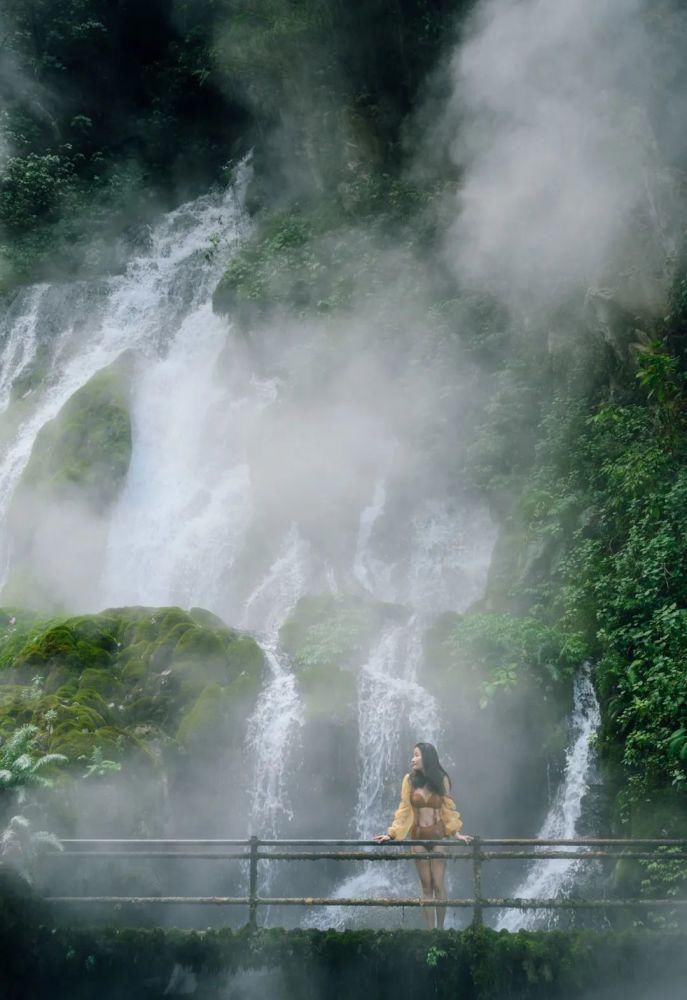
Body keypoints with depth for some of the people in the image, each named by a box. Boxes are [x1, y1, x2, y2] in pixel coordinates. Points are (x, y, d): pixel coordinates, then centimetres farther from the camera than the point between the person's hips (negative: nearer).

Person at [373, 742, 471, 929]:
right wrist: (392, 834, -1)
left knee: (438, 884, -4)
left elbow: (448, 810, 3)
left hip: (438, 836, -1)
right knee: (426, 887, 2)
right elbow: (404, 811, 3)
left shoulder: (442, 780, -1)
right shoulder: (409, 780, 0)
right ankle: (430, 931, 5)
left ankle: (440, 929, 5)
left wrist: (456, 833, -5)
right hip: (418, 837, 1)